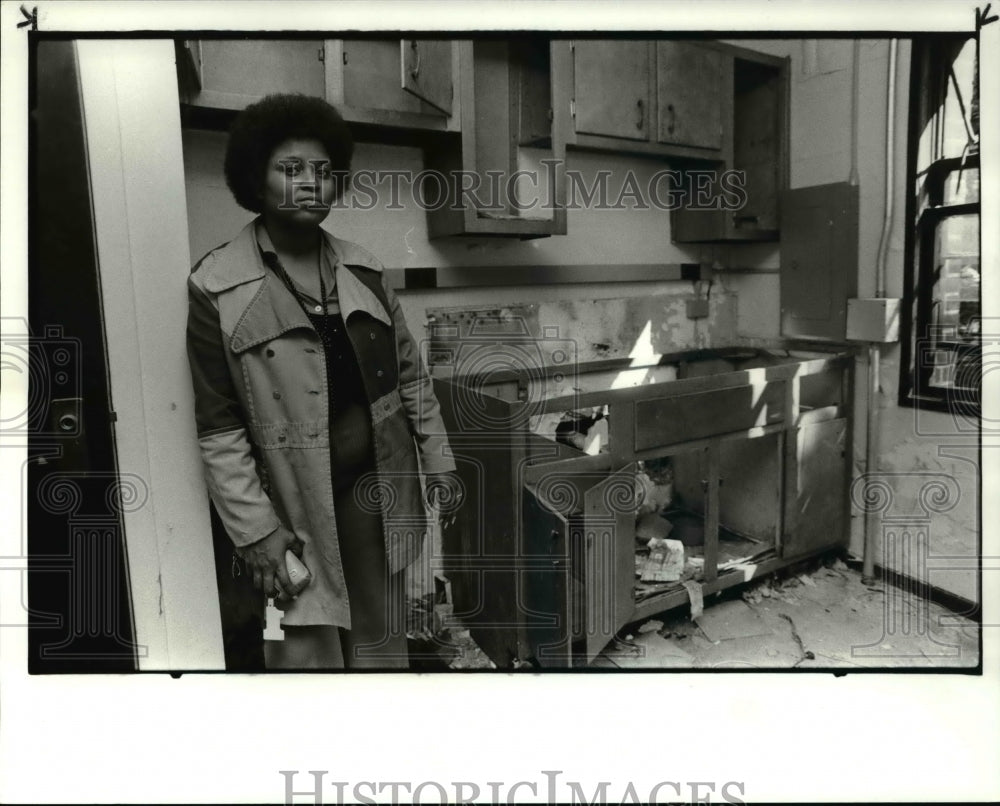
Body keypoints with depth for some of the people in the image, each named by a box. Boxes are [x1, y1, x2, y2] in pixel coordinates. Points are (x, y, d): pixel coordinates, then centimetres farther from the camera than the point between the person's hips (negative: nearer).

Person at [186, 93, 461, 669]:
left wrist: (438, 460, 9)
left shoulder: (363, 269, 5)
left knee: (381, 639, 16)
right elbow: (219, 427, -7)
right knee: (310, 649, 2)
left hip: (380, 480, 4)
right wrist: (254, 529, -11)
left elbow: (411, 373, 10)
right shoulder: (216, 287, -8)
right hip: (298, 499, -3)